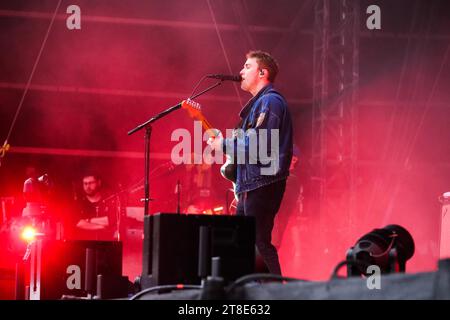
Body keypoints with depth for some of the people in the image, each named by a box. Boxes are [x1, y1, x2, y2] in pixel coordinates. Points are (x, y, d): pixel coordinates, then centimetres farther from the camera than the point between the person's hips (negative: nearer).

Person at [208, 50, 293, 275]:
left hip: (263, 186, -11)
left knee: (260, 243, -13)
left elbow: (259, 145, -21)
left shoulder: (269, 101, -12)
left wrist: (224, 145, -12)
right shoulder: (258, 102, 21)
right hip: (251, 186, 11)